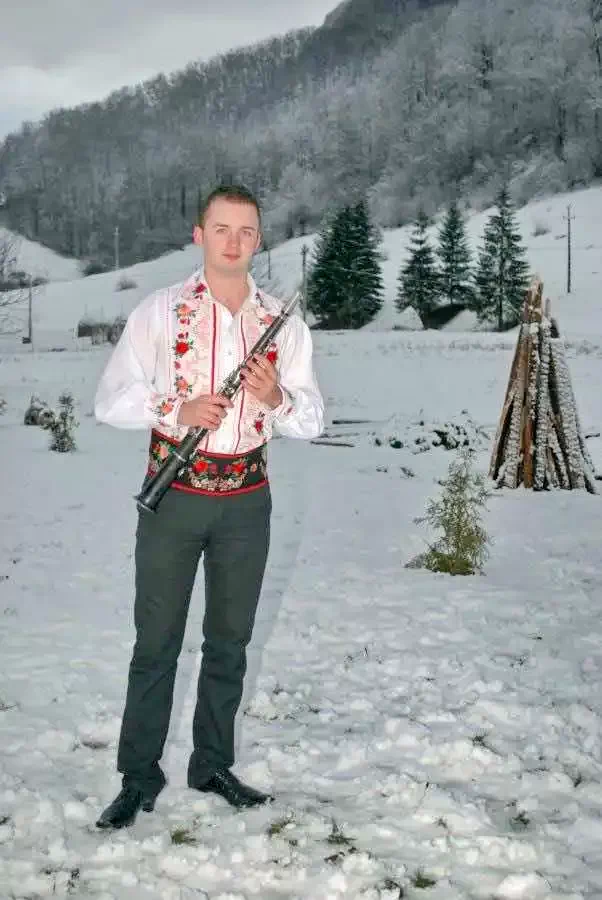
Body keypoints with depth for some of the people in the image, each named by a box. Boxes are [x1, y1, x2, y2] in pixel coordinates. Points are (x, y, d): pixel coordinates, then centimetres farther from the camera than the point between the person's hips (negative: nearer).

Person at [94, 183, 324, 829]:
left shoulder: (284, 323, 6)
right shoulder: (159, 312, 0)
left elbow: (313, 420, 6)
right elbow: (110, 400, -3)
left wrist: (277, 399, -15)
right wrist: (177, 410, -19)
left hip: (246, 499, 3)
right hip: (173, 495, -2)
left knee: (229, 641, 12)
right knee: (156, 642, 2)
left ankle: (213, 765, 27)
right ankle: (139, 777, 14)